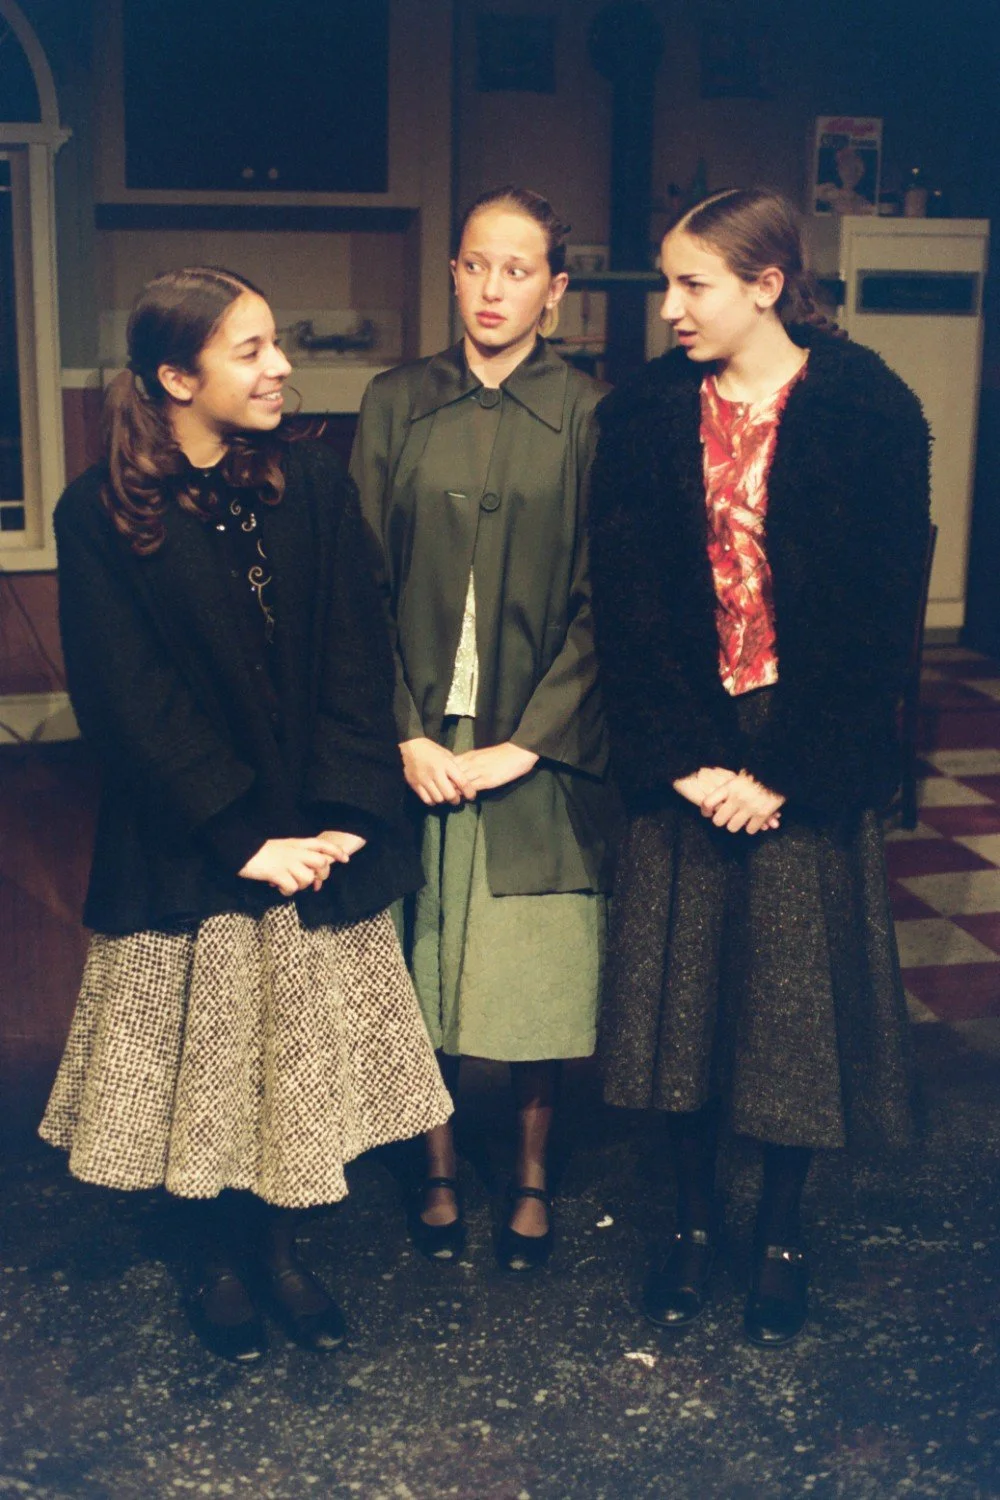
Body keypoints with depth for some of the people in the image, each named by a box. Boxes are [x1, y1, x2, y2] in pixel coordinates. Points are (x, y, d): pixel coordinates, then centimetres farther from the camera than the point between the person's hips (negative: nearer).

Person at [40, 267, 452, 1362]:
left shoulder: (312, 485, 0)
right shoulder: (101, 516, -8)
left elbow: (355, 664, -3)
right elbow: (127, 701, -11)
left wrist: (339, 813, -14)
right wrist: (241, 837, -15)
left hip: (315, 836, 3)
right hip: (181, 850, -2)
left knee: (298, 1056, 11)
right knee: (201, 1058, 10)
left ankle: (276, 1248, 32)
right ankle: (215, 1262, 31)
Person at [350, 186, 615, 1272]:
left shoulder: (588, 415, -1)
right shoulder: (394, 405, 4)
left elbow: (602, 600, -4)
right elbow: (363, 583, 2)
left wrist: (526, 741, -11)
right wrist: (406, 733, -8)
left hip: (540, 745, -1)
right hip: (417, 742, 2)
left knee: (536, 968, 5)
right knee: (423, 960, 8)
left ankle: (531, 1176, 26)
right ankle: (439, 1170, 28)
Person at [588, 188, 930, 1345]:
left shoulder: (868, 412, -6)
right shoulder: (644, 415, 1)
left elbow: (878, 609, -9)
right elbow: (626, 601, -2)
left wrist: (788, 771, -13)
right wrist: (684, 759, -11)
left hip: (808, 760, -2)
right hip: (682, 757, 2)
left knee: (797, 994, 7)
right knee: (680, 987, 9)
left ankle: (780, 1239, 26)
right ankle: (693, 1221, 28)